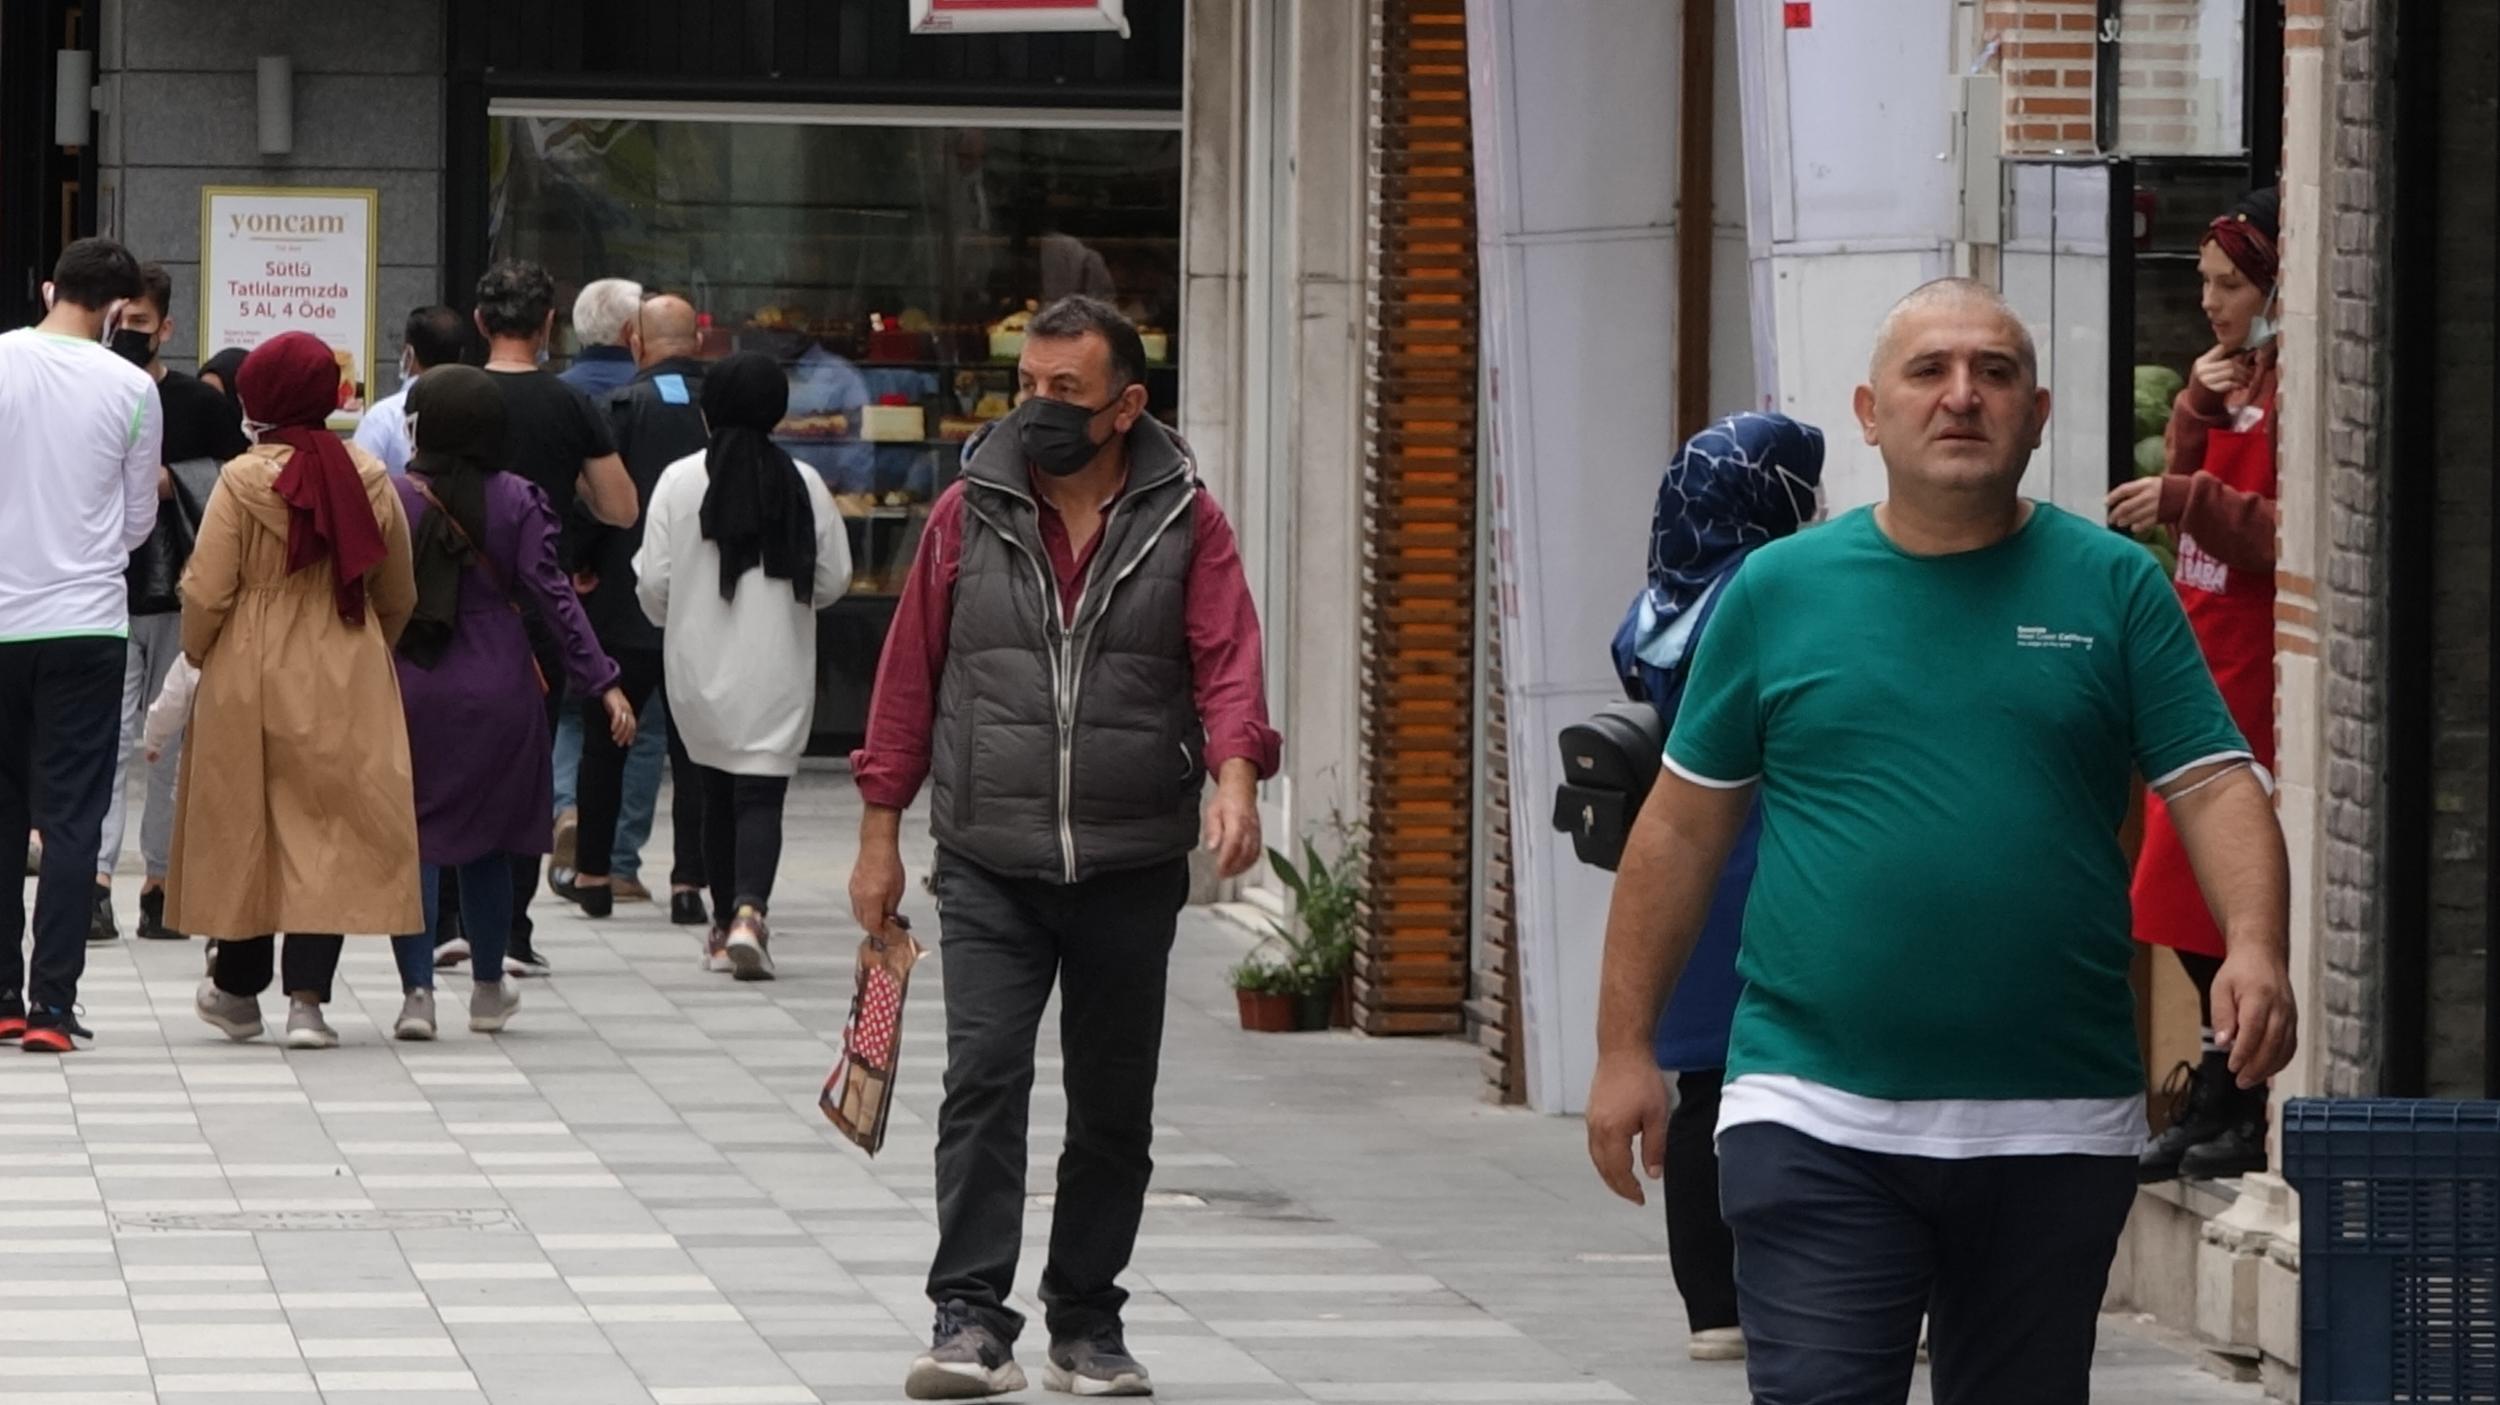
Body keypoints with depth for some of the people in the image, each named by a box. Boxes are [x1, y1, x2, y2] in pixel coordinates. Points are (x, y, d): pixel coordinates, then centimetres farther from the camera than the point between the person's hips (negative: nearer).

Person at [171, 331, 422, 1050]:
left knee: (243, 826, 12)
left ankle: (238, 987, 23)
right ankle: (308, 997, -6)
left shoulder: (242, 481, -12)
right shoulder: (368, 479, -1)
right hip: (347, 689, 2)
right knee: (331, 830, 2)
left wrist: (198, 654, 8)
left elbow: (205, 592, -11)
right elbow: (399, 597, 9)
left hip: (249, 683, -2)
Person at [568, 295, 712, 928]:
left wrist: (584, 566, 2)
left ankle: (592, 871, 15)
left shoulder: (623, 406, -10)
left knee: (603, 738, 12)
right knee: (695, 745, 6)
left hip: (626, 603, -2)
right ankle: (689, 881, 1)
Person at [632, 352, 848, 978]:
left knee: (717, 790, 18)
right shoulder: (803, 485, -6)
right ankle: (749, 911, -25)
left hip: (698, 667, 1)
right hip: (777, 669, -1)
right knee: (761, 795, -3)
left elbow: (653, 580, -5)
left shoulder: (679, 481, -7)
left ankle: (724, 923, 26)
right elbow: (833, 579, 1)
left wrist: (672, 616, 18)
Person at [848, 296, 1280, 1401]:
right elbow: (910, 674, 7)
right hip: (989, 868, -1)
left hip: (1132, 869, 1)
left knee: (1114, 1107, 9)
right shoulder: (970, 512, 3)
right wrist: (880, 832, 6)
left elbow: (1228, 660, -8)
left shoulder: (1183, 521, 2)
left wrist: (1235, 778, -26)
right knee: (983, 1080, -14)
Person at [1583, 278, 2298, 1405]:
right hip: (1816, 1119, -1)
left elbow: (2217, 788, 0)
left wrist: (2255, 950, -19)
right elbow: (1683, 825, 10)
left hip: (2055, 1132, 1)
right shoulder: (1778, 590, 6)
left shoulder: (2114, 586, 5)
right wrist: (1624, 1047, 8)